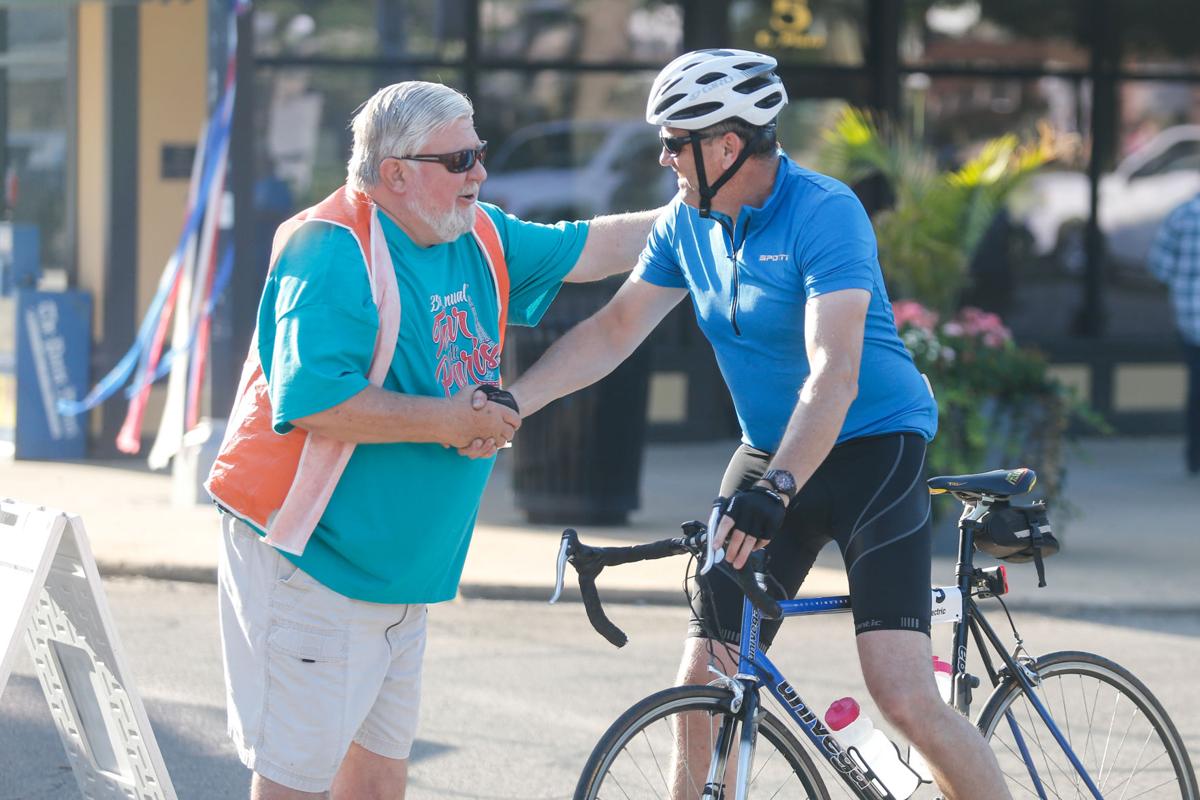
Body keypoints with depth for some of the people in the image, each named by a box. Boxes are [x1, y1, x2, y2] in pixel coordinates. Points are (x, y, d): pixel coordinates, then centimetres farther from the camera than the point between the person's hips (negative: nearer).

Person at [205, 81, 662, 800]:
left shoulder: (479, 239, 8)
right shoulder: (335, 250, -18)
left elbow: (592, 248, 23)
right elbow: (312, 400, -28)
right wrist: (452, 421, -22)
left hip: (402, 575, 9)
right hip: (311, 572, -9)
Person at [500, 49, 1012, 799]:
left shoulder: (825, 214, -20)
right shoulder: (687, 223, 2)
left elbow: (834, 375, -30)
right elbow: (612, 332, 8)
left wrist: (777, 488, -42)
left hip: (871, 449, -7)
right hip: (767, 455, 7)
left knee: (904, 696, -19)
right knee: (703, 684, 0)